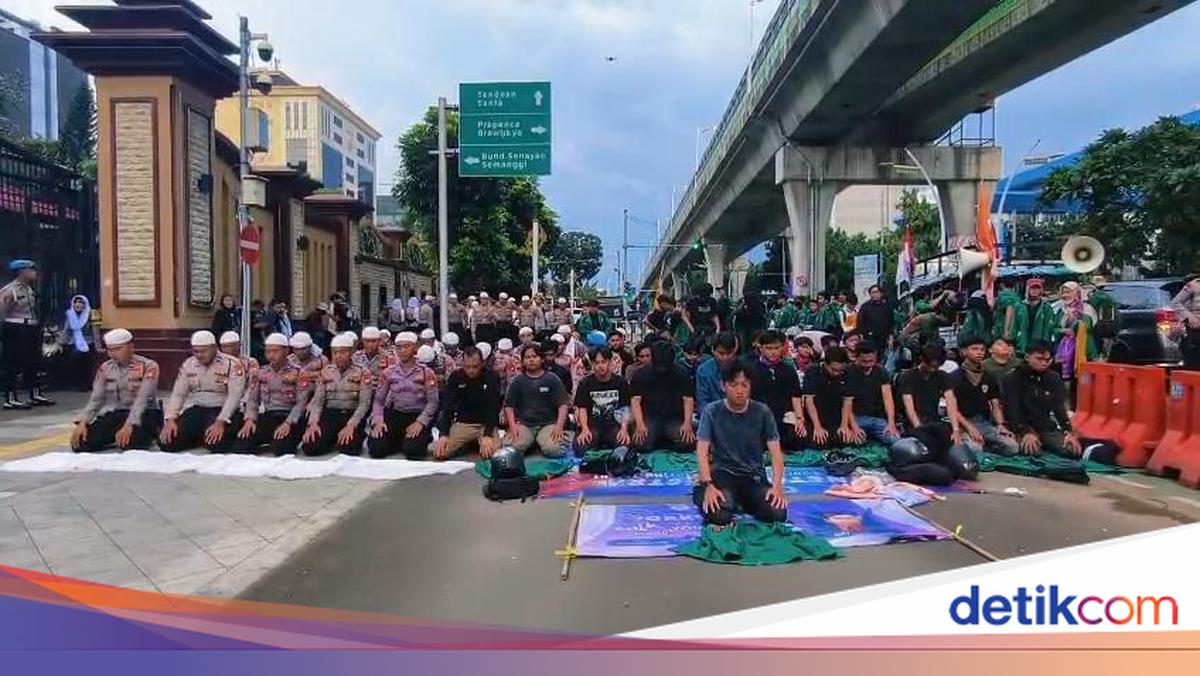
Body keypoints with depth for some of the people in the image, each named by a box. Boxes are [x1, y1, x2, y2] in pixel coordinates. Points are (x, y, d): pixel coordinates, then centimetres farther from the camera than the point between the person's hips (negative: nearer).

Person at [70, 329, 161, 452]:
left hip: (143, 414, -5)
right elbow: (95, 399, 4)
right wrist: (82, 423, -13)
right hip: (114, 414, 5)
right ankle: (115, 437, 14)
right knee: (79, 444, -13)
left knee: (129, 443, -35)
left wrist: (129, 425, -33)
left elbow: (142, 399, -21)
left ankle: (146, 435, 2)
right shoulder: (105, 368, 7)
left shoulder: (148, 366, -10)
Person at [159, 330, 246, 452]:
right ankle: (197, 438, 15)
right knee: (167, 443, -14)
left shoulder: (232, 364, -9)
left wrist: (220, 422, -27)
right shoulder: (188, 365, 7)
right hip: (193, 410, 5)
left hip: (219, 410, -5)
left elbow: (234, 396, -16)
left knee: (216, 444, -32)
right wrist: (171, 419, -9)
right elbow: (177, 394, 6)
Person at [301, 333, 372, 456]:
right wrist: (313, 422, -12)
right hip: (329, 414, 3)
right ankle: (334, 440, 11)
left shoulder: (362, 372, 0)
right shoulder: (325, 372, 10)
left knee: (348, 448, -29)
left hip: (352, 415, -3)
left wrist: (351, 425, -22)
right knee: (310, 447, -20)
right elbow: (317, 401, 6)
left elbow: (364, 403, -8)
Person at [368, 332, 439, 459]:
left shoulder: (426, 372, 1)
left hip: (417, 415, -3)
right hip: (394, 415, 3)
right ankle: (399, 440, 12)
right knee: (376, 449, -19)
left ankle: (424, 438, 7)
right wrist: (378, 420, -11)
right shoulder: (389, 372, 9)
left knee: (412, 451, -28)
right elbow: (378, 400, 7)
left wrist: (420, 422, -20)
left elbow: (433, 402, -6)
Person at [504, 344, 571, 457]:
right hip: (523, 423, 1)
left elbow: (562, 404, 0)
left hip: (548, 423, -1)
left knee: (553, 450, -29)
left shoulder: (553, 379, 4)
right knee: (512, 449, -27)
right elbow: (509, 405, 7)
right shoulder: (517, 381, 8)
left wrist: (559, 426, -13)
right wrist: (512, 425, -8)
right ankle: (531, 442, 4)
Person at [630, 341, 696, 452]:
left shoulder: (681, 373, 3)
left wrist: (687, 423, -13)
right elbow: (635, 400, -4)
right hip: (650, 418, -1)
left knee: (687, 443, -25)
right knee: (642, 444, -27)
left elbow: (688, 399, 2)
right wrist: (640, 424, -18)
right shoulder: (641, 374, 0)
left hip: (675, 418, 1)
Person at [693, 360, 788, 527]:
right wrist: (709, 485, -26)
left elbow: (775, 451, -3)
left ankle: (743, 502, 9)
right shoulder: (711, 412, -6)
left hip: (754, 475, 2)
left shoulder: (762, 412, -2)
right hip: (723, 474, -2)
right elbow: (702, 451, -12)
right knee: (718, 516, -32)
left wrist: (777, 485, -19)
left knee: (777, 514, -23)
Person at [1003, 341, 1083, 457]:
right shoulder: (1013, 379, -7)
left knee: (1073, 450, -16)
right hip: (1023, 427, -5)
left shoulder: (1054, 379, 7)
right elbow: (1012, 410, -14)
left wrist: (1069, 432, -17)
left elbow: (1060, 408, 0)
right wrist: (1025, 433, -29)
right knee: (1032, 450, -32)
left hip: (1048, 428, 5)